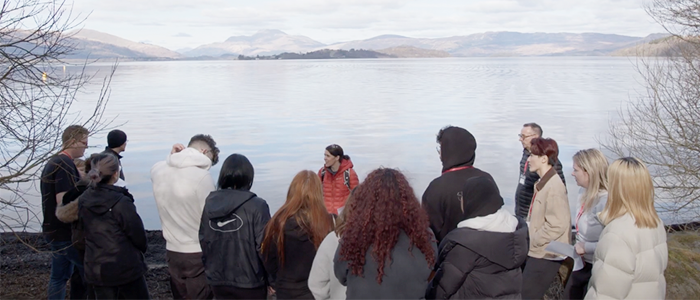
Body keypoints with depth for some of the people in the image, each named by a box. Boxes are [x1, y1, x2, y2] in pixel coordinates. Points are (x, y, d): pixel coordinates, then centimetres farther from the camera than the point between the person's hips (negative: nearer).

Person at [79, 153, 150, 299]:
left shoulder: (83, 200, -1)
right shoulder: (121, 202, -19)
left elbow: (86, 230, 9)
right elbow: (137, 234, -11)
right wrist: (143, 247, 8)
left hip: (95, 269, 6)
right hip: (125, 267, -5)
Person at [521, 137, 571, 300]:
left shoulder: (554, 186, -19)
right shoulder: (543, 183, 10)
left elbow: (556, 226, -23)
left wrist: (529, 243, -15)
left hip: (545, 256, -9)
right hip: (537, 252, 9)